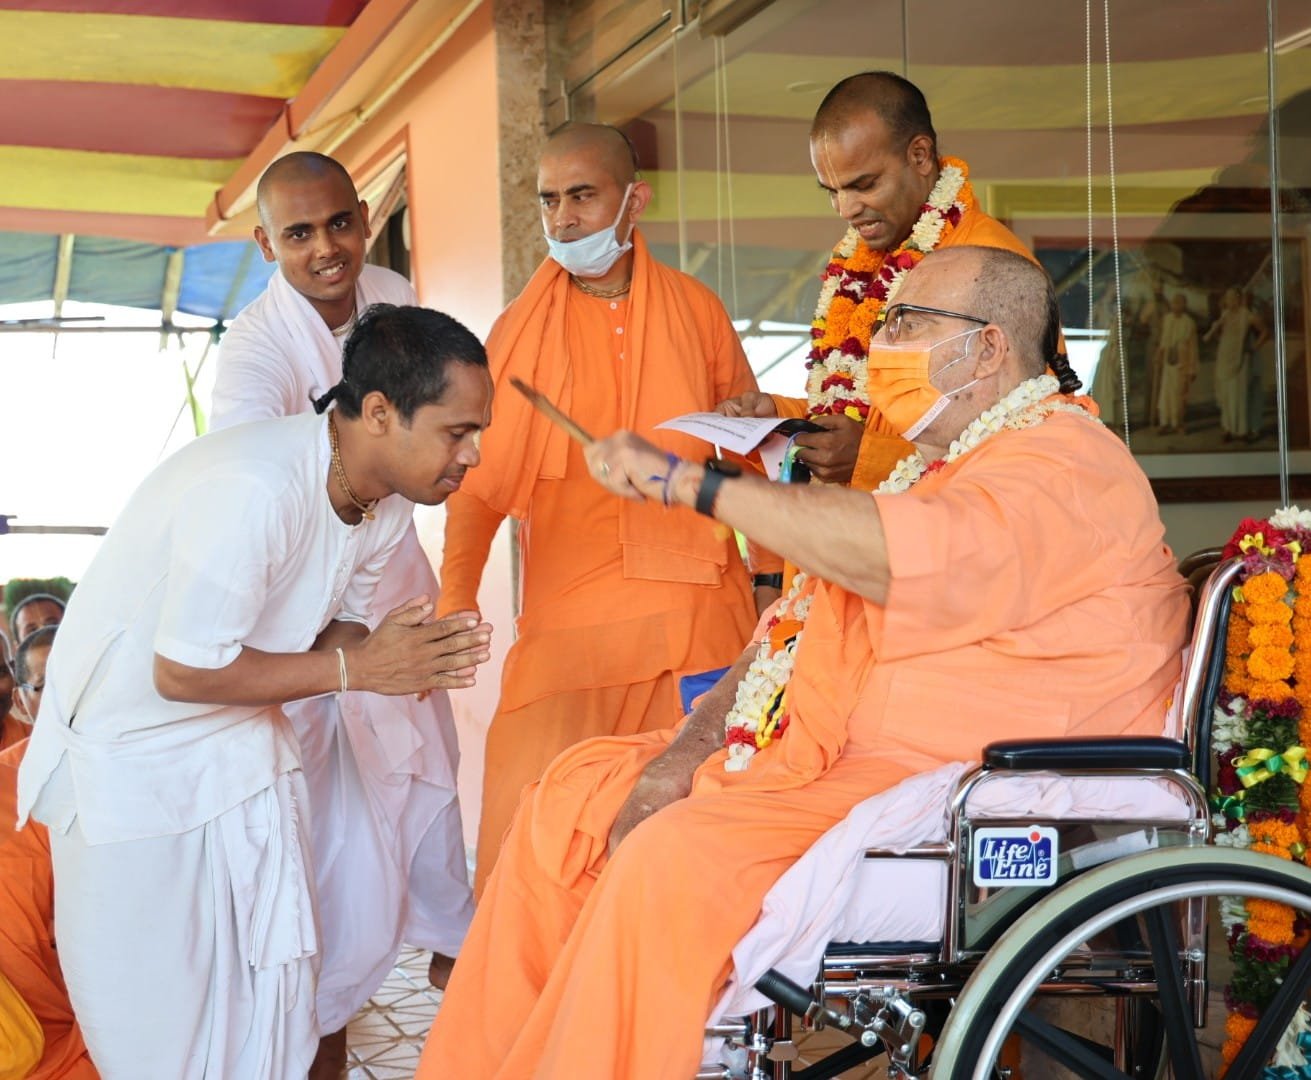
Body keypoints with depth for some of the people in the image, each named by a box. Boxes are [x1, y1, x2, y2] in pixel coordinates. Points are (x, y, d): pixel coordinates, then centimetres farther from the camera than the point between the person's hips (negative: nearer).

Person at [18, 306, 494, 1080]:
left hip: (242, 747, 7)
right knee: (152, 1000, 4)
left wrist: (396, 655, -19)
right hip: (132, 747, -7)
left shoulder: (386, 506, -7)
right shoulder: (252, 490, -34)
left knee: (271, 983, 10)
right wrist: (355, 668, -26)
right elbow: (184, 672, -29)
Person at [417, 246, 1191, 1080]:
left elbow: (913, 559, -31)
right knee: (574, 793, 6)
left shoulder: (1066, 462, -11)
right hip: (841, 758, 10)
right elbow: (798, 629, 19)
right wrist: (685, 755, 2)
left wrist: (689, 480, -26)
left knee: (680, 857, -30)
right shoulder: (943, 462, 21)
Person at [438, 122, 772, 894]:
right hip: (566, 619, -1)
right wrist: (456, 595, -8)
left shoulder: (696, 310, 12)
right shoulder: (521, 330, 9)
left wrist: (772, 572, 14)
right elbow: (480, 480, 7)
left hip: (696, 609, 1)